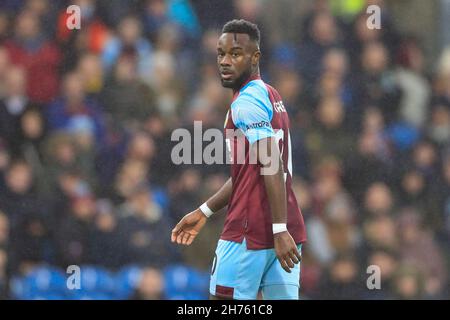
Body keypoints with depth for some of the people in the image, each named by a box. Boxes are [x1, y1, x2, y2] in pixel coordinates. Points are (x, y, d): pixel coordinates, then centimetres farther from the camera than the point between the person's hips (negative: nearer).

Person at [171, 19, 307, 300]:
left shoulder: (246, 103, -11)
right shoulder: (270, 97, 19)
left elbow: (272, 169, -21)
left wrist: (280, 231, -26)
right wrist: (204, 212, 27)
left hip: (249, 234, -9)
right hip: (286, 232, 9)